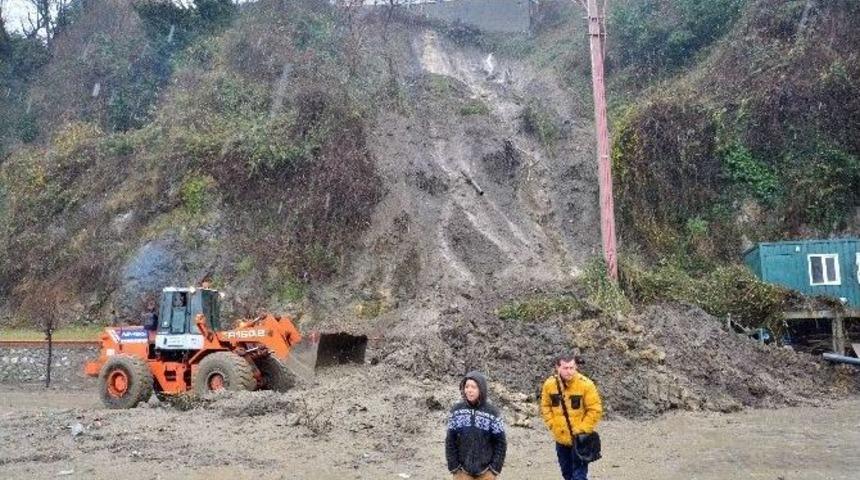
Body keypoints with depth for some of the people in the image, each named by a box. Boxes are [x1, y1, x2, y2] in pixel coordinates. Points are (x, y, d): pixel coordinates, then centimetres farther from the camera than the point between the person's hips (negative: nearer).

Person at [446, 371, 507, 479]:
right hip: (462, 471, 1)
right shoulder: (456, 410, -5)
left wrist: (494, 469, -6)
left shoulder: (492, 412, -9)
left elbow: (500, 443, -3)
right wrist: (454, 467, -3)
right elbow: (450, 441, 0)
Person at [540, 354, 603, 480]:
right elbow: (545, 406, 7)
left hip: (580, 439, -4)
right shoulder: (549, 384, -7)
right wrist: (552, 425, -3)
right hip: (561, 438, 4)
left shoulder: (586, 384, -18)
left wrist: (582, 430, -15)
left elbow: (595, 410, -13)